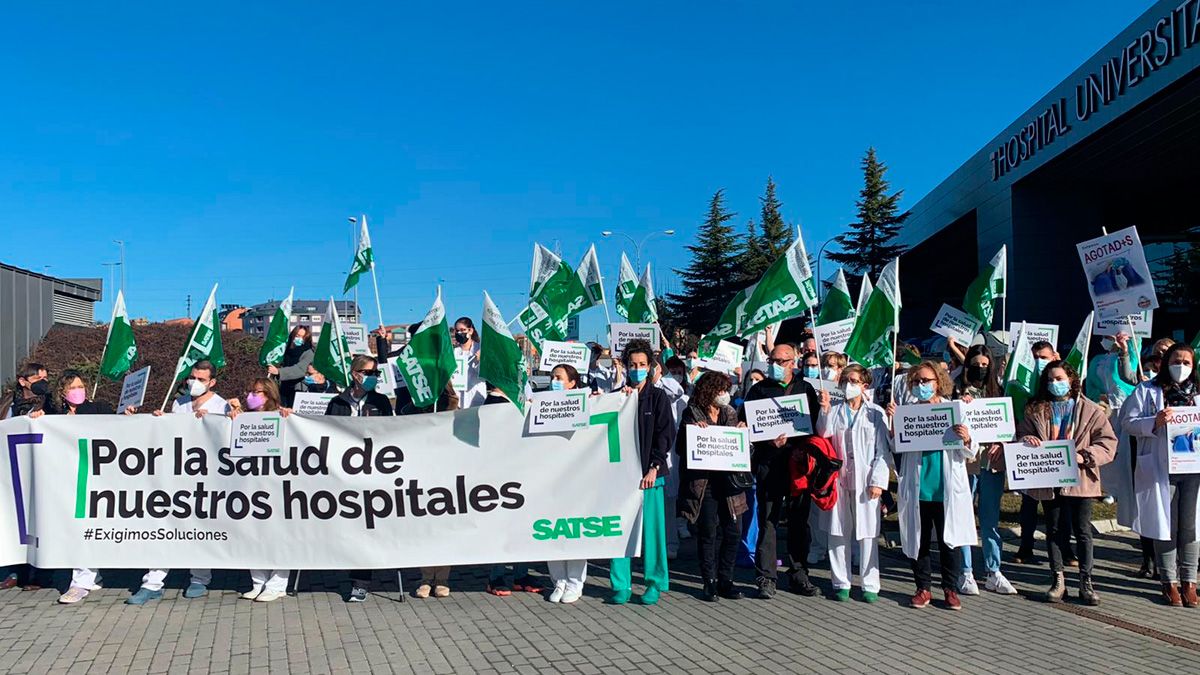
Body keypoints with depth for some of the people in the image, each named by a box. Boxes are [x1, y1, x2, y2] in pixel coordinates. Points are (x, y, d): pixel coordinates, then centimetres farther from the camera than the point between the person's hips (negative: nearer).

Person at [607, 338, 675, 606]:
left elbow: (665, 435, 0)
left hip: (650, 473, -1)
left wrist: (653, 468, -9)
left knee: (652, 528, 1)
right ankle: (621, 585, 7)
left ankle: (655, 583, 12)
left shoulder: (658, 397, 6)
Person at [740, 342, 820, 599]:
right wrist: (769, 440, -12)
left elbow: (815, 424, 7)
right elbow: (745, 424, 2)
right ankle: (766, 578, 3)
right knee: (768, 521, -2)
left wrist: (790, 439, -8)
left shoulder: (806, 389, 12)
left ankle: (799, 575, 18)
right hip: (769, 463, -2)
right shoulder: (760, 389, 8)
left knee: (800, 520, 8)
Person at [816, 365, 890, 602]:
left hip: (865, 481, -2)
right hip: (838, 478, 2)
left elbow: (883, 450, 1)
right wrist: (825, 409, -16)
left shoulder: (876, 413, 5)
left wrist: (878, 481, -8)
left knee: (867, 534, -1)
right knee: (838, 533, 5)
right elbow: (824, 434, -5)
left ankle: (870, 585, 7)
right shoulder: (834, 411, 11)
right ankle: (841, 583, 14)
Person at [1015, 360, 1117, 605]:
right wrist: (1027, 440, -10)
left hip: (1079, 479, -2)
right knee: (1053, 530, 9)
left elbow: (1108, 442, -3)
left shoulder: (1090, 410, 0)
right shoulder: (1035, 410, 7)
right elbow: (1021, 433, 13)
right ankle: (1057, 580, 18)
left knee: (1083, 531, 2)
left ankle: (1086, 582, 10)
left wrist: (1084, 456, -17)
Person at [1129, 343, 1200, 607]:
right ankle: (1169, 581, 12)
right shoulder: (1148, 391, 6)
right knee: (1166, 526, 2)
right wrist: (1155, 422, -17)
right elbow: (1131, 423, 0)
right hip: (1161, 469, -2)